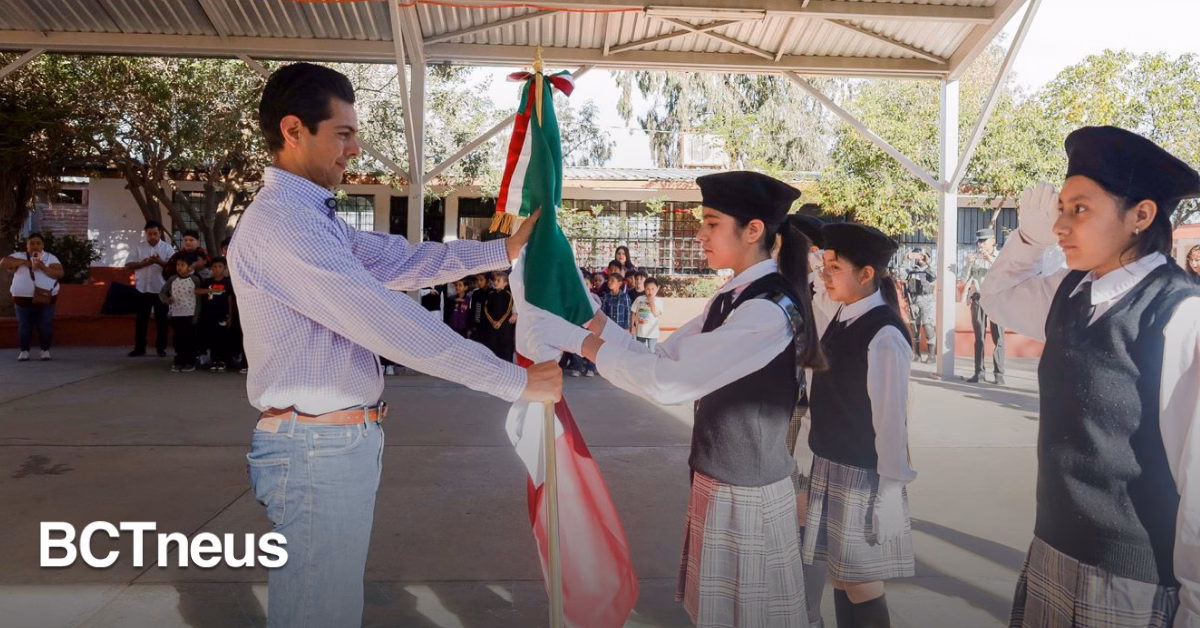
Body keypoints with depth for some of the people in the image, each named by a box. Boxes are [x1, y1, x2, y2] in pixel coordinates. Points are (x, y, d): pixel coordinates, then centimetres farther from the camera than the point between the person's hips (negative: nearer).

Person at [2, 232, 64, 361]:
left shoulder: (50, 257, 2)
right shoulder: (20, 256, 6)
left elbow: (60, 273, -10)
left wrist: (43, 267, -23)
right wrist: (24, 262, -15)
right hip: (23, 299, 1)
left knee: (45, 326, 3)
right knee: (24, 326, 7)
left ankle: (45, 351, 15)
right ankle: (24, 351, 17)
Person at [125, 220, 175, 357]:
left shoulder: (167, 247, 1)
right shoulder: (138, 247, 6)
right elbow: (128, 265, 2)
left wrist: (160, 262, -25)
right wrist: (143, 263, -15)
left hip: (161, 289, -2)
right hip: (142, 289, 2)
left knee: (161, 320, 4)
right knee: (141, 320, 7)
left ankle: (161, 347, 12)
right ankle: (139, 347, 14)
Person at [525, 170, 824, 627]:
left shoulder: (769, 310, -24)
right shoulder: (732, 299, 6)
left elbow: (668, 381, -29)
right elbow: (662, 359, 3)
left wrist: (577, 340, -23)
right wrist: (590, 314, -3)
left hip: (747, 493, -8)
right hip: (717, 479, 8)